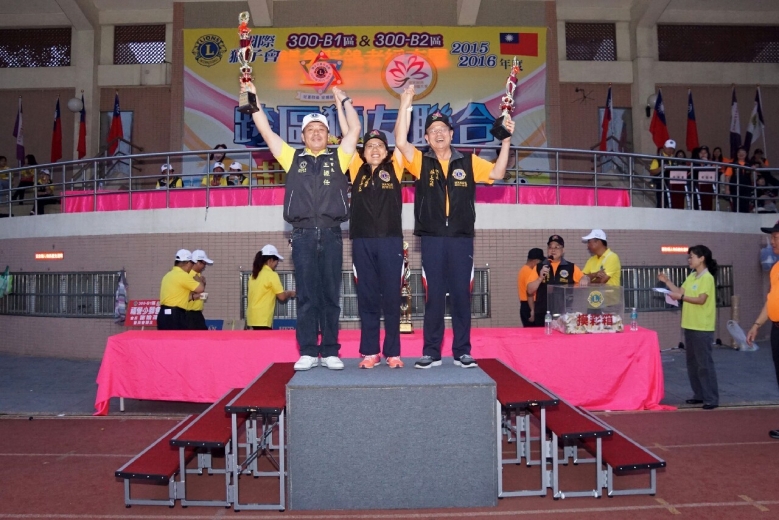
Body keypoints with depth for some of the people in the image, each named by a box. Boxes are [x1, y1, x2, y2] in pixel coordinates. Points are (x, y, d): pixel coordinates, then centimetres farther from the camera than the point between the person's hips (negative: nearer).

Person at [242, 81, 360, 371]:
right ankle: (308, 352, 7)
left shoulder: (338, 159, 14)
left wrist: (344, 101, 11)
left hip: (331, 234, 0)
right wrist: (253, 98, 10)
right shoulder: (293, 158, 15)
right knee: (306, 296, 1)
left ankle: (330, 352, 8)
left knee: (330, 296, 3)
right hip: (303, 235, 0)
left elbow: (355, 130, 9)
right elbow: (266, 131, 13)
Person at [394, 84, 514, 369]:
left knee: (461, 295, 5)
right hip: (432, 239, -1)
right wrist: (405, 105, -13)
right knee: (434, 296, 4)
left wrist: (506, 140, -7)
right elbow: (401, 142, -8)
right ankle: (431, 352, 11)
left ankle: (462, 351, 13)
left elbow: (497, 173, 1)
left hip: (462, 239, 1)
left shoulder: (469, 161, 10)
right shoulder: (421, 161, 6)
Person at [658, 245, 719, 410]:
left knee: (704, 363, -6)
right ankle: (699, 395, 22)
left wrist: (681, 297, -26)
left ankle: (711, 399, 0)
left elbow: (701, 300, -21)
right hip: (690, 326, 9)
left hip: (702, 328, -9)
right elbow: (680, 291, 16)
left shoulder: (707, 278, -12)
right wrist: (667, 282, 7)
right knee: (692, 362, 13)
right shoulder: (691, 276, 14)